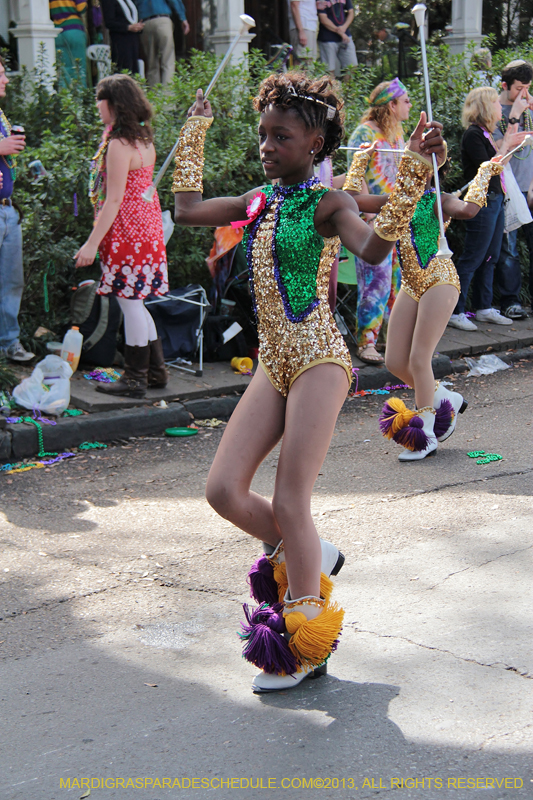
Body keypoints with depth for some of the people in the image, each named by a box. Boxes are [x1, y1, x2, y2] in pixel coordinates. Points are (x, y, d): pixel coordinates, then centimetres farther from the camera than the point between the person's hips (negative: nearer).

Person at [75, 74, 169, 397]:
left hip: (126, 230, -9)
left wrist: (93, 243, -19)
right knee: (135, 303, 16)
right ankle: (156, 370, 23)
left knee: (130, 303, -3)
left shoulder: (119, 145, -18)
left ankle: (136, 379, 4)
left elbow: (114, 200, -20)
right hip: (147, 225, 9)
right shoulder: (144, 139, 10)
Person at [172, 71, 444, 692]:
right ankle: (308, 557, 23)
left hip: (318, 361, -6)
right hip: (273, 365, 7)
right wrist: (195, 132, 23)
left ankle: (307, 644, 8)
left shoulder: (328, 204, -10)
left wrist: (413, 168, -36)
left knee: (289, 504, -8)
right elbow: (187, 209, 19)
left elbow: (374, 247, -30)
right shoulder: (259, 200, 10)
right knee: (224, 489, -2)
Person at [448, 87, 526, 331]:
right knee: (471, 260, -7)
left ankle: (484, 308, 22)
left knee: (490, 258, 14)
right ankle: (455, 312, -2)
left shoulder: (485, 134, 13)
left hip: (495, 201, 10)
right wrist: (506, 145, -14)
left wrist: (510, 143, 13)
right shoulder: (473, 135, -15)